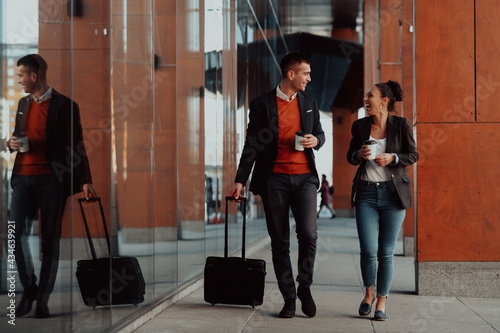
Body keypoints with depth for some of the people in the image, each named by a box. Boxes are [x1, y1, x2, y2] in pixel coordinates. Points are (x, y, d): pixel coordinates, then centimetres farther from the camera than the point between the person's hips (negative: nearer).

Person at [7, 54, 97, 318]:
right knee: (15, 231, -7)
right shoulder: (23, 103, 16)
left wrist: (85, 181, -8)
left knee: (50, 239, 0)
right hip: (23, 176, 5)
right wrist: (12, 143, 3)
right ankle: (29, 289, 10)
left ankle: (43, 299, 9)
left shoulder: (64, 105, -2)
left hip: (51, 179, -5)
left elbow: (75, 145, -2)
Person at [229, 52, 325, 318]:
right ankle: (289, 298, 13)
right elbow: (252, 145, 2)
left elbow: (319, 133, 23)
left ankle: (305, 286, 9)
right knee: (279, 241, 3)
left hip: (304, 176, 2)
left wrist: (316, 140, -2)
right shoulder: (261, 104, 1)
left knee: (308, 233, -14)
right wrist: (240, 180, -3)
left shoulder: (309, 103, 13)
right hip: (274, 179, -2)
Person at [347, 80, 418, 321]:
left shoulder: (401, 125, -2)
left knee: (386, 253, 1)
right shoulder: (360, 126, 6)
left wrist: (392, 158, -15)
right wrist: (358, 155, -8)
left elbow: (413, 155, 2)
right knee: (368, 250, -6)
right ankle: (368, 293, 20)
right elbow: (350, 156, 15)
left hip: (393, 193, -2)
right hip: (366, 194, 2)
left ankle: (381, 302, 16)